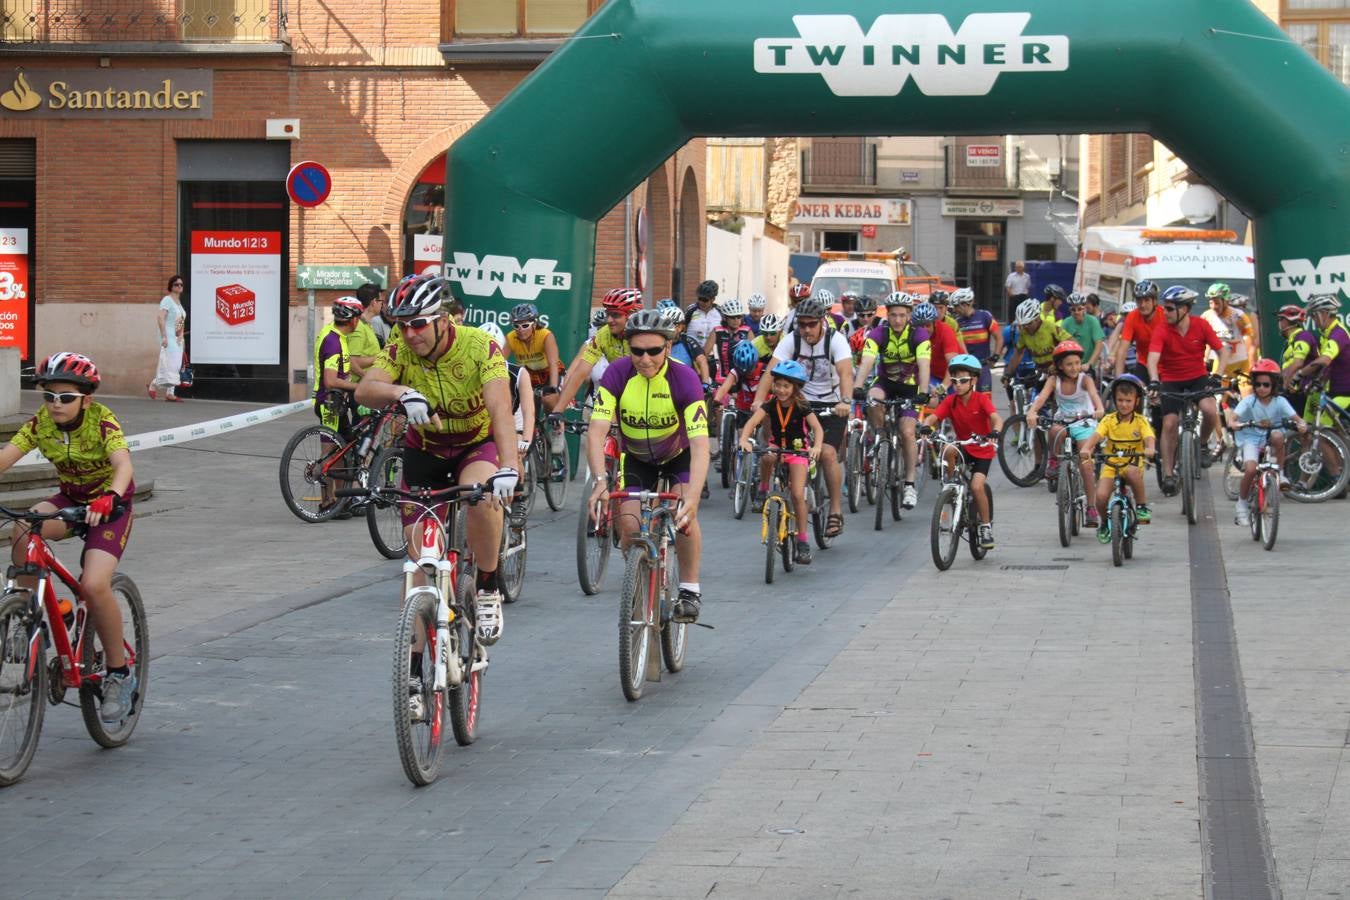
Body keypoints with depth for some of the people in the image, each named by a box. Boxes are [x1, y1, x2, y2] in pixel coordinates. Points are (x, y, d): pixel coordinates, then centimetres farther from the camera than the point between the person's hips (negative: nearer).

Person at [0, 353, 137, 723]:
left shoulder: (102, 421, -23)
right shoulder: (41, 422, -12)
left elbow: (123, 464, -39)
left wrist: (109, 499, -59)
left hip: (109, 505, -4)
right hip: (69, 498, 4)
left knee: (94, 585, -25)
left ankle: (119, 673, -7)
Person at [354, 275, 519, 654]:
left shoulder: (480, 346, -26)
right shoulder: (401, 351, -18)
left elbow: (500, 408, -39)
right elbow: (364, 390, -36)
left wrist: (509, 466, -54)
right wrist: (404, 393, -57)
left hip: (477, 444, -2)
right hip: (424, 451, 3)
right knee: (419, 557, -3)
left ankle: (487, 590, -15)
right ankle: (413, 663, 8)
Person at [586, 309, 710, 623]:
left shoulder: (684, 379, -32)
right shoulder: (617, 374, -27)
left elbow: (700, 444, -40)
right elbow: (596, 430, -34)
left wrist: (692, 496, -54)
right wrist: (600, 480, -50)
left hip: (679, 454, -2)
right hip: (637, 457, 2)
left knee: (684, 514, -26)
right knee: (629, 524, -14)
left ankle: (690, 589, -8)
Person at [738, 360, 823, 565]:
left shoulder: (802, 407, -15)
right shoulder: (771, 405, -11)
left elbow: (817, 427, -27)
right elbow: (752, 421, -25)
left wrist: (816, 447, -48)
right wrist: (744, 439, -45)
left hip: (797, 452, -2)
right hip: (776, 448, 2)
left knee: (798, 494, -15)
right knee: (767, 457, -36)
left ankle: (803, 542, -6)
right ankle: (763, 489, -10)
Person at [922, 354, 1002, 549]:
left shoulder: (981, 399, -17)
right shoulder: (950, 401, -9)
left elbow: (996, 418, -32)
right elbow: (932, 417, -21)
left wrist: (994, 433, -54)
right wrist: (925, 427, -44)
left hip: (983, 450, -3)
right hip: (963, 447, 3)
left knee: (976, 486, -22)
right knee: (948, 450, -33)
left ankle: (987, 526, -2)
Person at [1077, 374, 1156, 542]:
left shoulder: (1141, 421, -2)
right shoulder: (1109, 420, 0)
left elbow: (1149, 437, -18)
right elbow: (1096, 435, -15)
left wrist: (1150, 448, -43)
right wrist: (1086, 448, -37)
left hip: (1132, 464, -2)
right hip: (1111, 465, 2)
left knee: (1132, 472, -38)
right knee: (1101, 496, -20)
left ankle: (1142, 506, -16)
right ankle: (1103, 522, 13)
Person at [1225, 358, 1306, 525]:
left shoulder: (1280, 402, -4)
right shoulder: (1249, 401, -8)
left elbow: (1296, 417, -14)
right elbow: (1232, 417, -19)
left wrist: (1301, 424, -37)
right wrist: (1234, 424, -43)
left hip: (1270, 440, 1)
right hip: (1251, 439, -1)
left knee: (1278, 436, -35)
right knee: (1251, 469, -27)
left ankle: (1280, 473, -16)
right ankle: (1242, 505, -7)